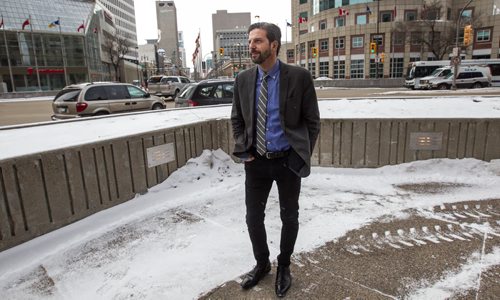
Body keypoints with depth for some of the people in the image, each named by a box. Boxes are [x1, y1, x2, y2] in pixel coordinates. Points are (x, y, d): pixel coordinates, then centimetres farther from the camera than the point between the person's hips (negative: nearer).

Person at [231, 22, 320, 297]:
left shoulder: (299, 77, -11)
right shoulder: (243, 79, 0)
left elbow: (312, 121, -3)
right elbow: (236, 120, 11)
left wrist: (302, 155, -6)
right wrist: (243, 150, 1)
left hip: (287, 161, -2)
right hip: (256, 161, 3)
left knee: (289, 217, 14)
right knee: (253, 217, 12)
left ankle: (284, 266, 39)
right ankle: (262, 264, 38)